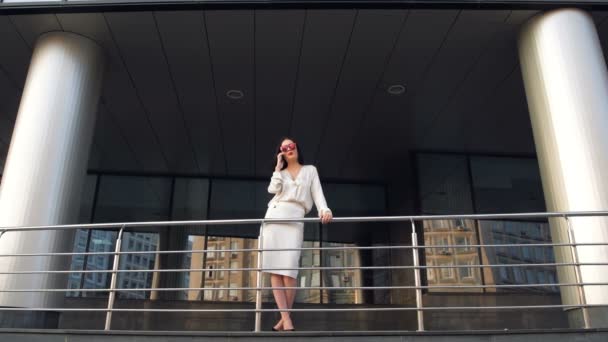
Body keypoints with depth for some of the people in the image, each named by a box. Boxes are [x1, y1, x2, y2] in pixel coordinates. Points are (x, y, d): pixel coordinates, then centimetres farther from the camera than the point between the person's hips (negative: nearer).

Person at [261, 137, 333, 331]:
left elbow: (317, 192, 4)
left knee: (289, 269, -16)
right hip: (273, 218, 3)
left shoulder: (310, 170, 18)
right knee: (274, 269, -10)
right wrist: (278, 168, 8)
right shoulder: (280, 173, 23)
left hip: (294, 220, -3)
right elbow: (272, 189, 3)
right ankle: (287, 320, -11)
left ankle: (284, 319, -7)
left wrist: (324, 210, -13)